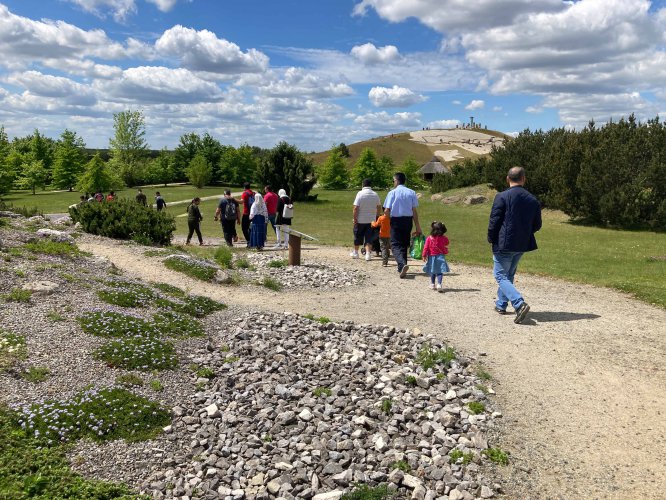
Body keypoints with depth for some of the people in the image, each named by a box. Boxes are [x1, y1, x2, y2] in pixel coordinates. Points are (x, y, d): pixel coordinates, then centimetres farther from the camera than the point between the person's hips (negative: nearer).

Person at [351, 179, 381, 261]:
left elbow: (356, 208, -16)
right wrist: (376, 216, 21)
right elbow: (379, 207, 9)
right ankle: (368, 254, -4)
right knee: (369, 238, 5)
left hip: (360, 220, -3)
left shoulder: (360, 193, -11)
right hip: (371, 220, 3)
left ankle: (355, 253, 25)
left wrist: (355, 218, -10)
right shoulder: (375, 195, 2)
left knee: (358, 237, 12)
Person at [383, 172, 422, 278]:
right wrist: (417, 226, 4)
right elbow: (414, 211, 0)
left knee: (395, 245, -2)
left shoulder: (392, 192, -6)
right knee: (404, 244, 16)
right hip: (408, 220, 4)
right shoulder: (411, 192, 3)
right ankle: (401, 268, 24)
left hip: (396, 220, -4)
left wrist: (389, 218, 12)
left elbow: (386, 211, -9)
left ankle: (403, 264, -27)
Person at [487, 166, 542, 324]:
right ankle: (501, 305, 31)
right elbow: (537, 225, 7)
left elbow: (494, 221, -13)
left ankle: (520, 304, -17)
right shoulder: (533, 200, 2)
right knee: (509, 275, 21)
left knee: (500, 276, 1)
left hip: (504, 244, -6)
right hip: (522, 245, 6)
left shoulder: (502, 197, -13)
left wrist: (491, 239, 2)